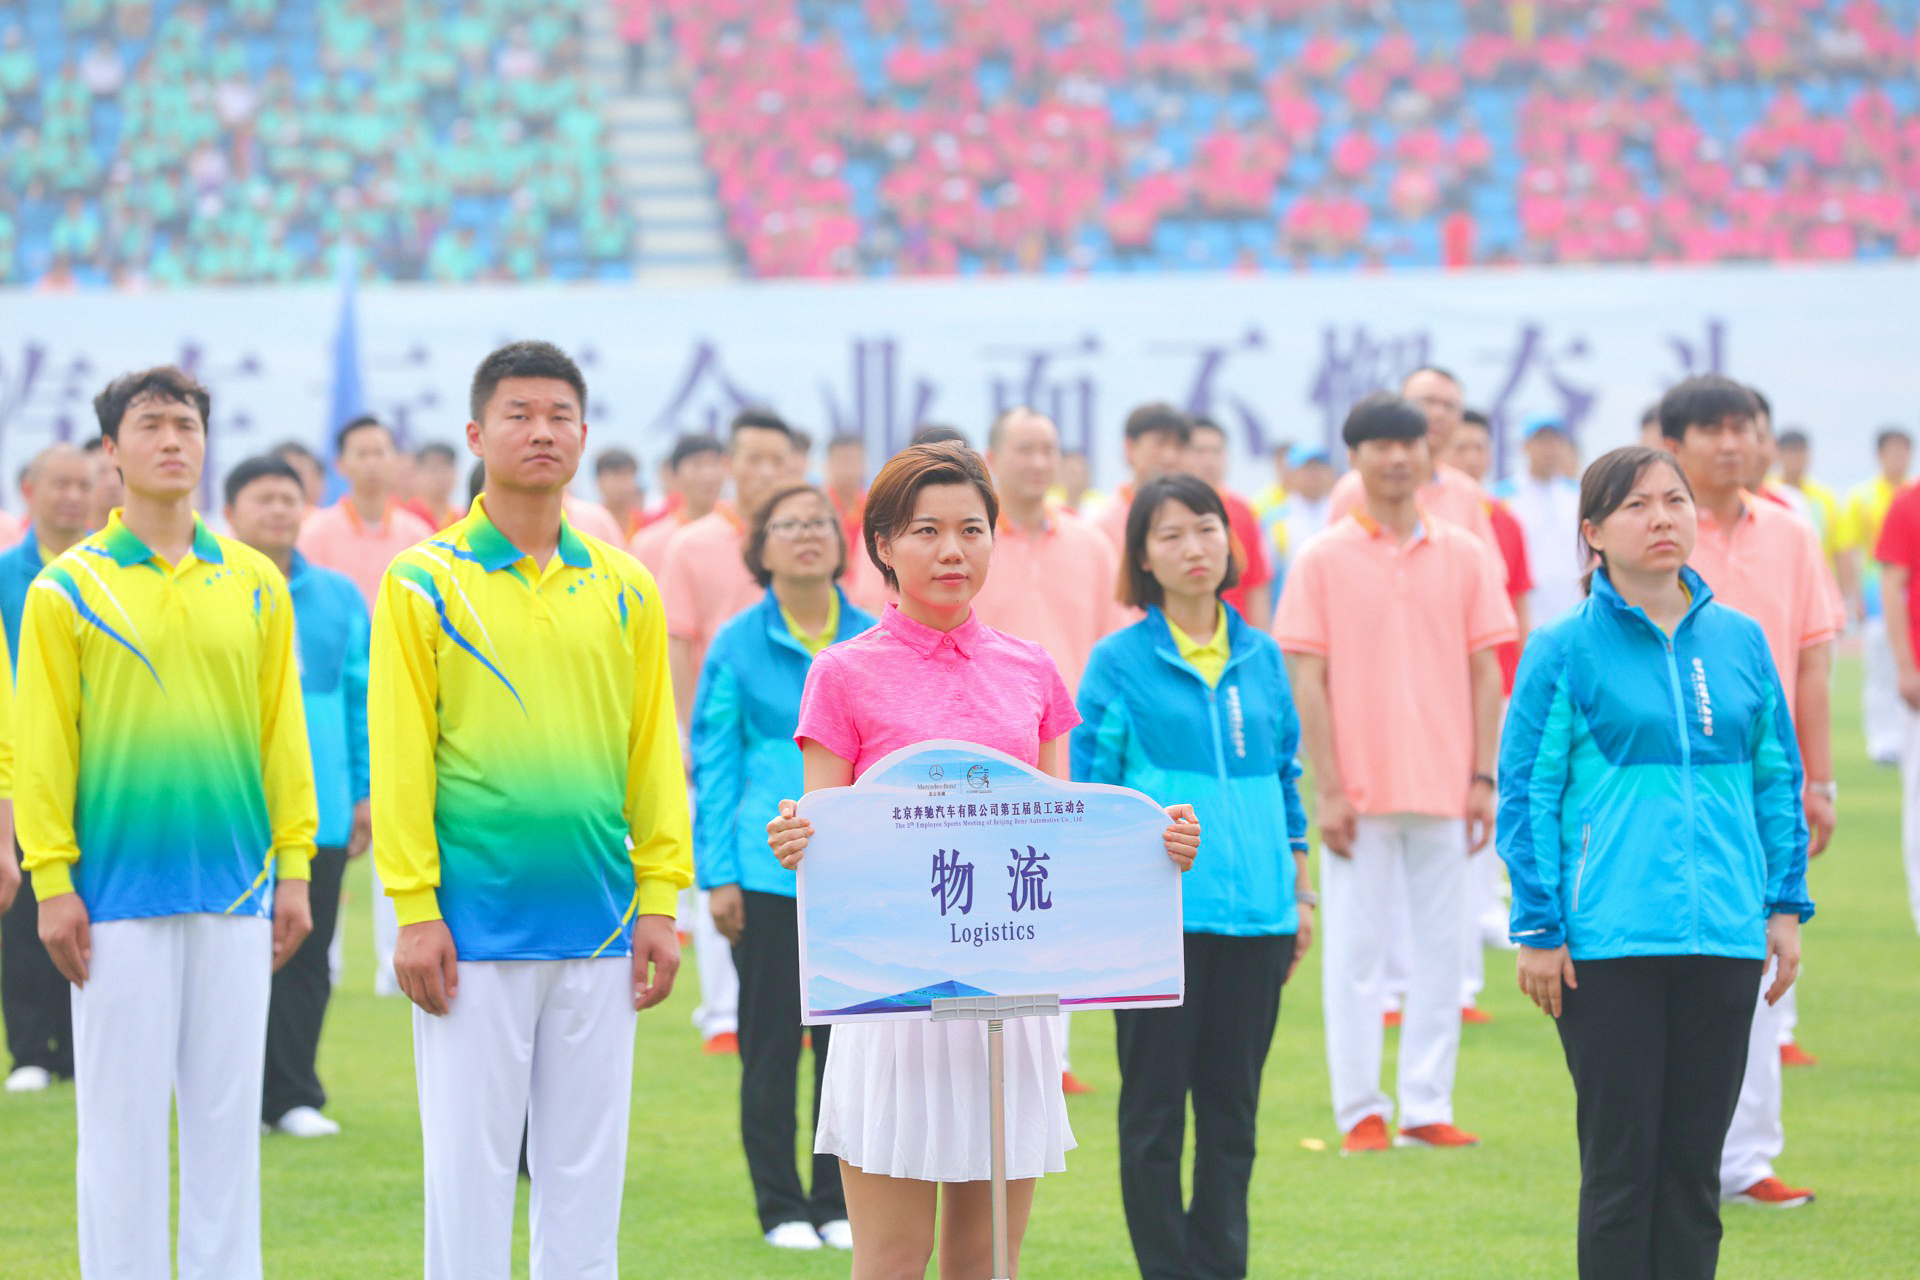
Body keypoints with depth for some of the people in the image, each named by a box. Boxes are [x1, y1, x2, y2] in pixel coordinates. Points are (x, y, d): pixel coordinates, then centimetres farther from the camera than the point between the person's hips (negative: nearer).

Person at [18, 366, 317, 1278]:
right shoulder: (67, 588, 1)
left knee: (227, 1106, 5)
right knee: (122, 1110, 0)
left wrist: (293, 868, 6)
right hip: (119, 894, -2)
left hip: (234, 891, 3)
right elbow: (43, 744, -1)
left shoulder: (256, 584, 9)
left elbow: (282, 733, 10)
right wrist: (53, 878, -6)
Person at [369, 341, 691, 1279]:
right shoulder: (426, 583, 0)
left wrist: (659, 901, 4)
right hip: (475, 922, -3)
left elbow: (654, 752, 10)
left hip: (597, 929, 3)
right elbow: (399, 753, -3)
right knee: (469, 1167, 0)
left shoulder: (624, 589, 9)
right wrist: (415, 908, -8)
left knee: (586, 1172, 6)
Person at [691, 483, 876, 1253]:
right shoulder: (738, 645, 0)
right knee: (771, 1042, 4)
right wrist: (717, 874, -4)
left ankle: (838, 1203, 16)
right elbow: (713, 764, 2)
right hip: (768, 871, -2)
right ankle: (780, 1205, 12)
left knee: (847, 1041, 6)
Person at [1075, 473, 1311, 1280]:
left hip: (1255, 911, 4)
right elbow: (1090, 794, -2)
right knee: (1154, 1109, 1)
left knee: (1233, 1108, 8)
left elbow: (1286, 780, 16)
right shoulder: (1120, 662, -1)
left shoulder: (1261, 658, 10)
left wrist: (1300, 895, 13)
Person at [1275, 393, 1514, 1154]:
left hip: (1444, 790, 3)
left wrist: (1483, 776, 1)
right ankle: (1360, 1111, 6)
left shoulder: (1463, 557, 7)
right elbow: (1306, 679, -3)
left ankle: (1427, 1107, 10)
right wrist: (1327, 789, -9)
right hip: (1359, 792, -3)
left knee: (1440, 947, 4)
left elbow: (1484, 672, 9)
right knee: (1356, 951, 0)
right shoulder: (1322, 560, 0)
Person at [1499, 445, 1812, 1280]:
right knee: (1621, 1158, 0)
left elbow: (1777, 780, 14)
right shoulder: (1565, 650, -2)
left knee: (1694, 1159, 8)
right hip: (1608, 946, -3)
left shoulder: (1739, 641, 9)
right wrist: (1538, 930, -7)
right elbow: (1526, 796, -2)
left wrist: (1785, 905, 7)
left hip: (1724, 941, 4)